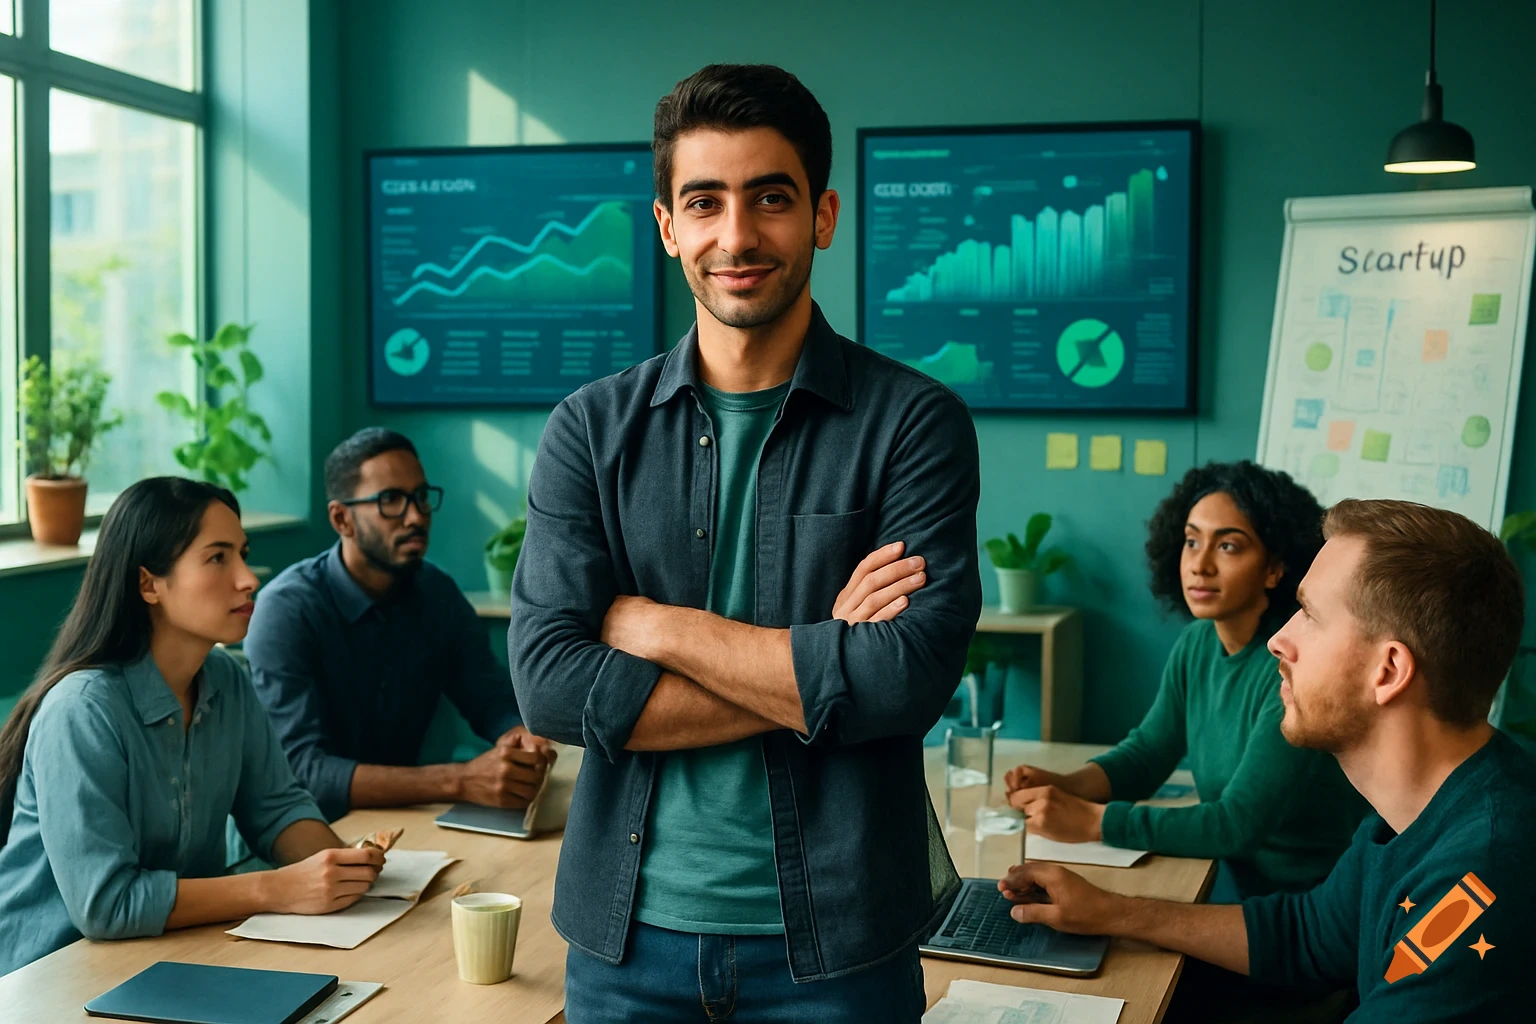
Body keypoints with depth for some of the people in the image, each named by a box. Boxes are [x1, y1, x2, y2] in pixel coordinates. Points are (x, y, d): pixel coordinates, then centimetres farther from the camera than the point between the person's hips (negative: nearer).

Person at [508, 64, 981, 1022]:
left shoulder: (913, 422, -5)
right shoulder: (594, 429, 1)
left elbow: (909, 678, -17)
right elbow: (549, 681, -10)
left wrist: (654, 625, -12)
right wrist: (814, 667, -15)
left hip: (834, 943, -1)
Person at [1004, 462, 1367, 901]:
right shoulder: (1196, 644, 0)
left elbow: (1239, 823, -26)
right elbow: (1146, 752, 11)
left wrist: (1091, 820, -27)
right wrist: (1063, 787, -8)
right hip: (1230, 873, 6)